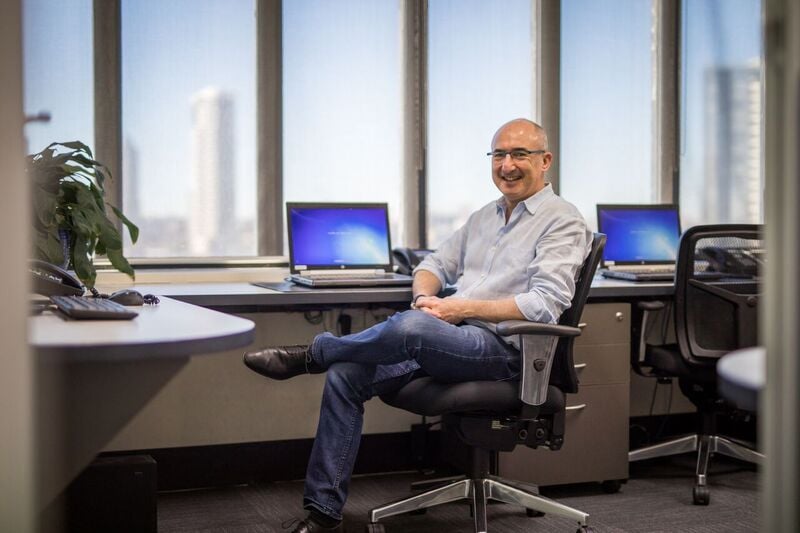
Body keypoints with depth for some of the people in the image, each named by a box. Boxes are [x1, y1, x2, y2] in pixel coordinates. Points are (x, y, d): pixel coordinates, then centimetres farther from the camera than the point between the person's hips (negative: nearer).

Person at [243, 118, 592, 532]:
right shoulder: (484, 217, 21)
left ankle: (312, 354, -9)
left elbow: (544, 305, -16)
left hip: (503, 347, -8)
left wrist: (461, 308, -18)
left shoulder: (563, 222, -3)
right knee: (344, 375, -12)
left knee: (411, 326, -37)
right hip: (444, 341, 8)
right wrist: (426, 296, -1)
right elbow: (434, 264, 24)